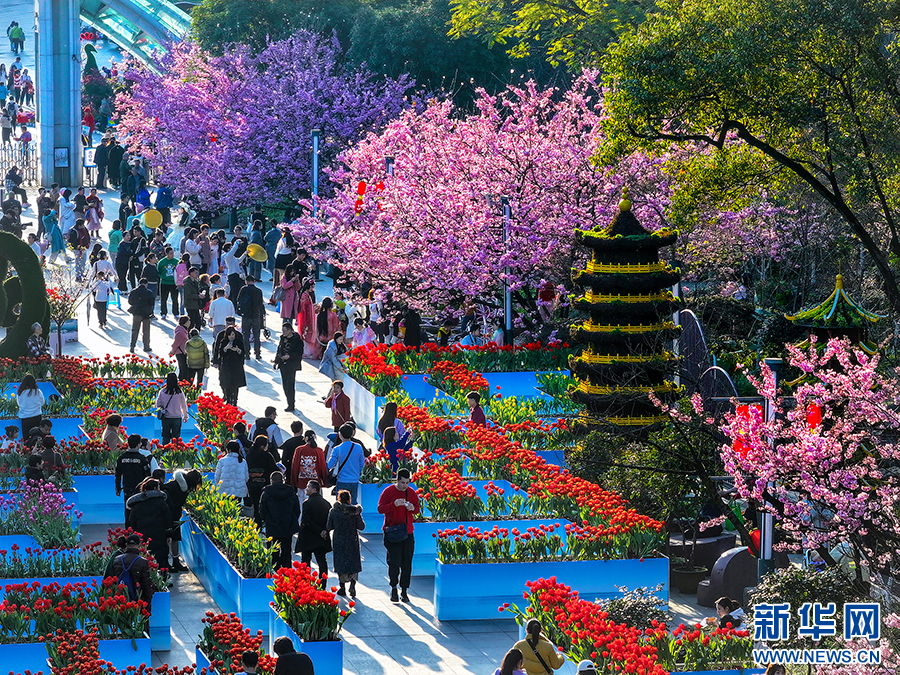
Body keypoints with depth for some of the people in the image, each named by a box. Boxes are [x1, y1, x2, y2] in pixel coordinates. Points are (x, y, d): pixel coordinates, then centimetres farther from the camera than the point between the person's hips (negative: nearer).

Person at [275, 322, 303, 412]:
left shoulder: (296, 339, -11)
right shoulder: (283, 338, 9)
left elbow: (299, 353, -11)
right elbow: (279, 350, 18)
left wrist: (289, 356, -23)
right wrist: (276, 361, 14)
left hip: (292, 365, -7)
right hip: (283, 364, 7)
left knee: (290, 385, -8)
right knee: (285, 384, 8)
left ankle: (291, 405, -2)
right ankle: (290, 403, 18)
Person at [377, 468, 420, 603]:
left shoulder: (411, 492, 8)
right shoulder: (388, 491, -4)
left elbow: (417, 509, 16)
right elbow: (380, 509, -10)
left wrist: (413, 508, -7)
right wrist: (394, 504, -25)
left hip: (408, 533, 4)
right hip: (392, 533, -4)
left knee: (407, 563, 3)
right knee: (394, 561, -7)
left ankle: (404, 590, 10)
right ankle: (393, 588, 6)